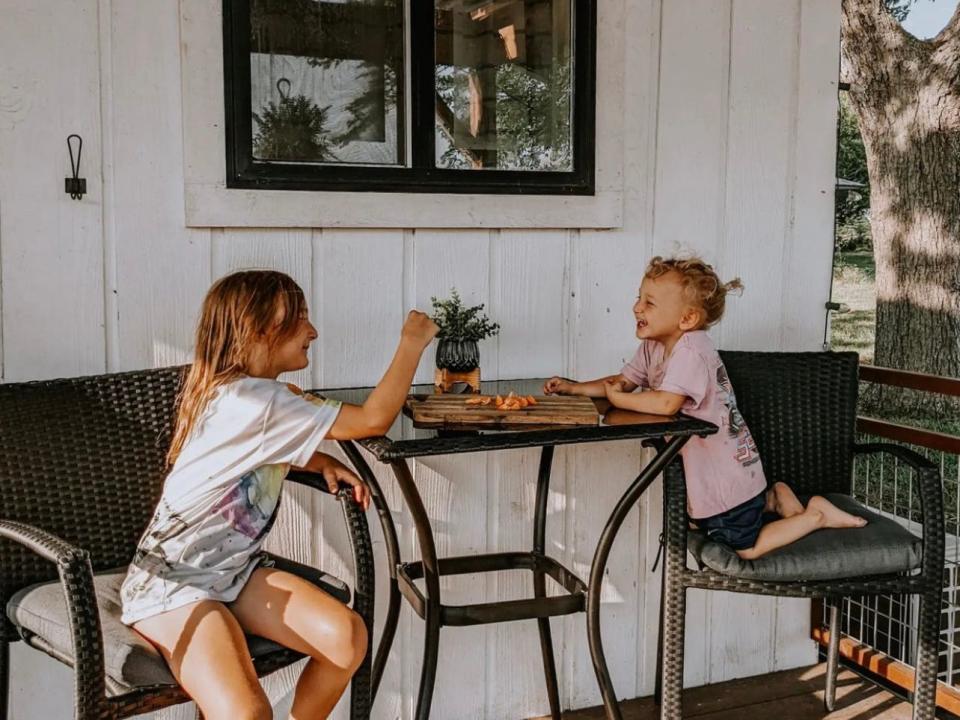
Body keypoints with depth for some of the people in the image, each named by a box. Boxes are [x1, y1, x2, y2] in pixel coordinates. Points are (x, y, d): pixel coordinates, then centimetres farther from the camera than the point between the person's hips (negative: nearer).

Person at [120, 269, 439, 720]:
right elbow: (374, 420, -23)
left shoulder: (254, 392, 7)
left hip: (235, 570, 9)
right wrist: (412, 342, -12)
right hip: (172, 581, -9)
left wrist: (323, 463, 7)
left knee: (346, 637, -13)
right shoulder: (251, 400, -23)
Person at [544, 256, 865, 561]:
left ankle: (816, 514, 17)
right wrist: (573, 388, -7)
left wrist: (618, 398, -25)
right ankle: (771, 498, 30)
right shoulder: (653, 346, 0)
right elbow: (622, 381, 6)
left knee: (748, 549, 1)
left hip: (728, 470, -9)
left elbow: (666, 403, -39)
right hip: (703, 469, 9)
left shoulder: (691, 349, -29)